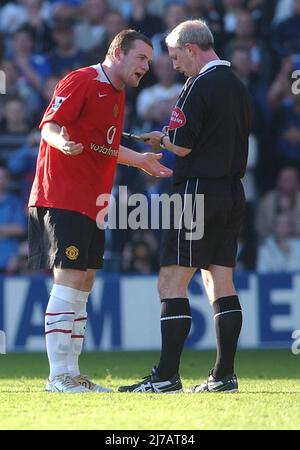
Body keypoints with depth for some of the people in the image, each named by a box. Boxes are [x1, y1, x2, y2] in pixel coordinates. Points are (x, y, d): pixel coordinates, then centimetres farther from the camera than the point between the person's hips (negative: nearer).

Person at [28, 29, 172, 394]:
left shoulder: (117, 94, 18)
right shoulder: (80, 82, -10)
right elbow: (49, 125, -16)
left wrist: (140, 160, 38)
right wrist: (61, 142, -36)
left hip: (91, 204, 10)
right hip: (62, 197, -10)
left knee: (83, 285, 10)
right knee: (68, 282, -12)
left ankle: (71, 374, 15)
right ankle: (58, 376, -12)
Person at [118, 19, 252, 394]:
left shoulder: (200, 86, -12)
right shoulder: (238, 87, 15)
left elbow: (182, 145, -17)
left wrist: (160, 138, 4)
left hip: (198, 191, -9)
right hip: (232, 192, 9)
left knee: (172, 284, -7)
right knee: (221, 284, 9)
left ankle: (167, 376, -11)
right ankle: (224, 375, 6)